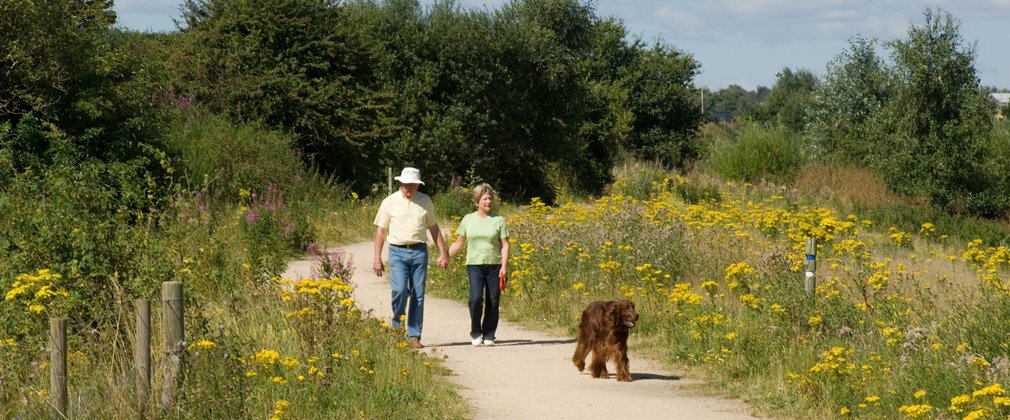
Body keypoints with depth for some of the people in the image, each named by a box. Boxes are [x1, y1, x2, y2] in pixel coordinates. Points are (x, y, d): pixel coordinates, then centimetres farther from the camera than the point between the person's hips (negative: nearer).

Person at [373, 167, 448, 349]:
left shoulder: (425, 201, 9)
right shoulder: (390, 202, 3)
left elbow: (434, 228, 15)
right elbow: (381, 230, 6)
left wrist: (443, 253, 10)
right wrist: (377, 258, 2)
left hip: (419, 252, 2)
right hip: (398, 252, -2)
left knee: (418, 295, 0)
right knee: (400, 291, -17)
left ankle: (414, 336, 5)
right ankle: (396, 324, 10)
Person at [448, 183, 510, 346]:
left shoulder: (498, 220, 4)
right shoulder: (468, 219, 8)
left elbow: (505, 245, 1)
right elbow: (459, 243, 13)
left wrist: (504, 267, -9)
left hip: (494, 266, 0)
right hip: (475, 266, 0)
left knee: (492, 303, -1)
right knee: (476, 298, -16)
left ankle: (488, 336, 12)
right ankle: (475, 333, 1)